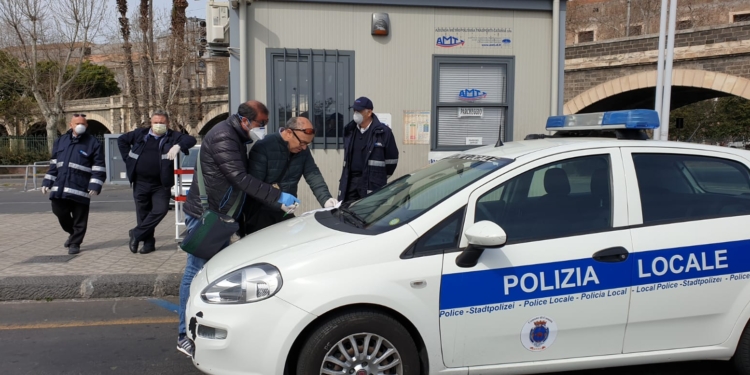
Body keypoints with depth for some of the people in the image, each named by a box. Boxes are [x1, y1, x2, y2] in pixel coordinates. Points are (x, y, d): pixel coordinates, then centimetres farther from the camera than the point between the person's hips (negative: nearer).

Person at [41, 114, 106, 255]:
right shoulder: (60, 141, 14)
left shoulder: (93, 143, -2)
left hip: (80, 189, -4)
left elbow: (99, 167, -6)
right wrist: (47, 182, 13)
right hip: (60, 187, 5)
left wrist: (95, 185, -15)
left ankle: (75, 243, 16)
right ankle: (72, 232, 33)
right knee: (60, 212, 7)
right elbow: (54, 164, 18)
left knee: (79, 218, 2)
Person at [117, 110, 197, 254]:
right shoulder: (140, 134, 8)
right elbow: (122, 139, 20)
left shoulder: (173, 136, 0)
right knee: (143, 213, 6)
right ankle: (148, 242, 19)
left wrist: (178, 146, -35)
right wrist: (128, 158, 10)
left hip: (161, 184, -2)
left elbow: (191, 140, -15)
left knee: (161, 209, -13)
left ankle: (136, 234, 4)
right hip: (140, 182, 2)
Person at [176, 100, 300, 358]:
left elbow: (242, 176, 16)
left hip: (219, 215, 10)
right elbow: (241, 179, -25)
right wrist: (278, 196, -23)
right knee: (197, 271, -4)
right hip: (203, 215, -10)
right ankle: (185, 336, 4)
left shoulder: (235, 136, 12)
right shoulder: (223, 137, -19)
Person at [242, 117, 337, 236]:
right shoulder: (263, 148, -20)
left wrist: (326, 199, -23)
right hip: (261, 214, -6)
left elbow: (314, 175, -6)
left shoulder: (302, 151, 1)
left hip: (285, 213, 6)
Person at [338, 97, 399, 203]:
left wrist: (382, 177, 8)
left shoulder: (383, 132, -5)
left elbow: (392, 158, 1)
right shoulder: (349, 130, 12)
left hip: (372, 184, -5)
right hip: (350, 181, 6)